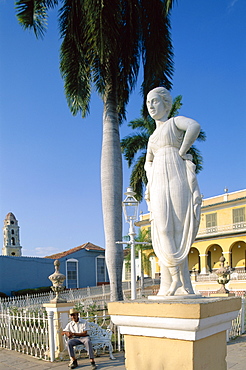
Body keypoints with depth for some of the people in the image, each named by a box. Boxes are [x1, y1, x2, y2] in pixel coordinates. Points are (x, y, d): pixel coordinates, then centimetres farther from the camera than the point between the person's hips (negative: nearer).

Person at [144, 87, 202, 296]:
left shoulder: (175, 121, 6)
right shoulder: (153, 136, 25)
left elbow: (195, 126, -17)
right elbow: (148, 162, 36)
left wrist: (181, 152, -10)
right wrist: (151, 181, 16)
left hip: (176, 181, -6)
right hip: (158, 187, 6)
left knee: (177, 231, -10)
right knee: (163, 232, -3)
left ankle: (182, 285, -6)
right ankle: (170, 286, 0)